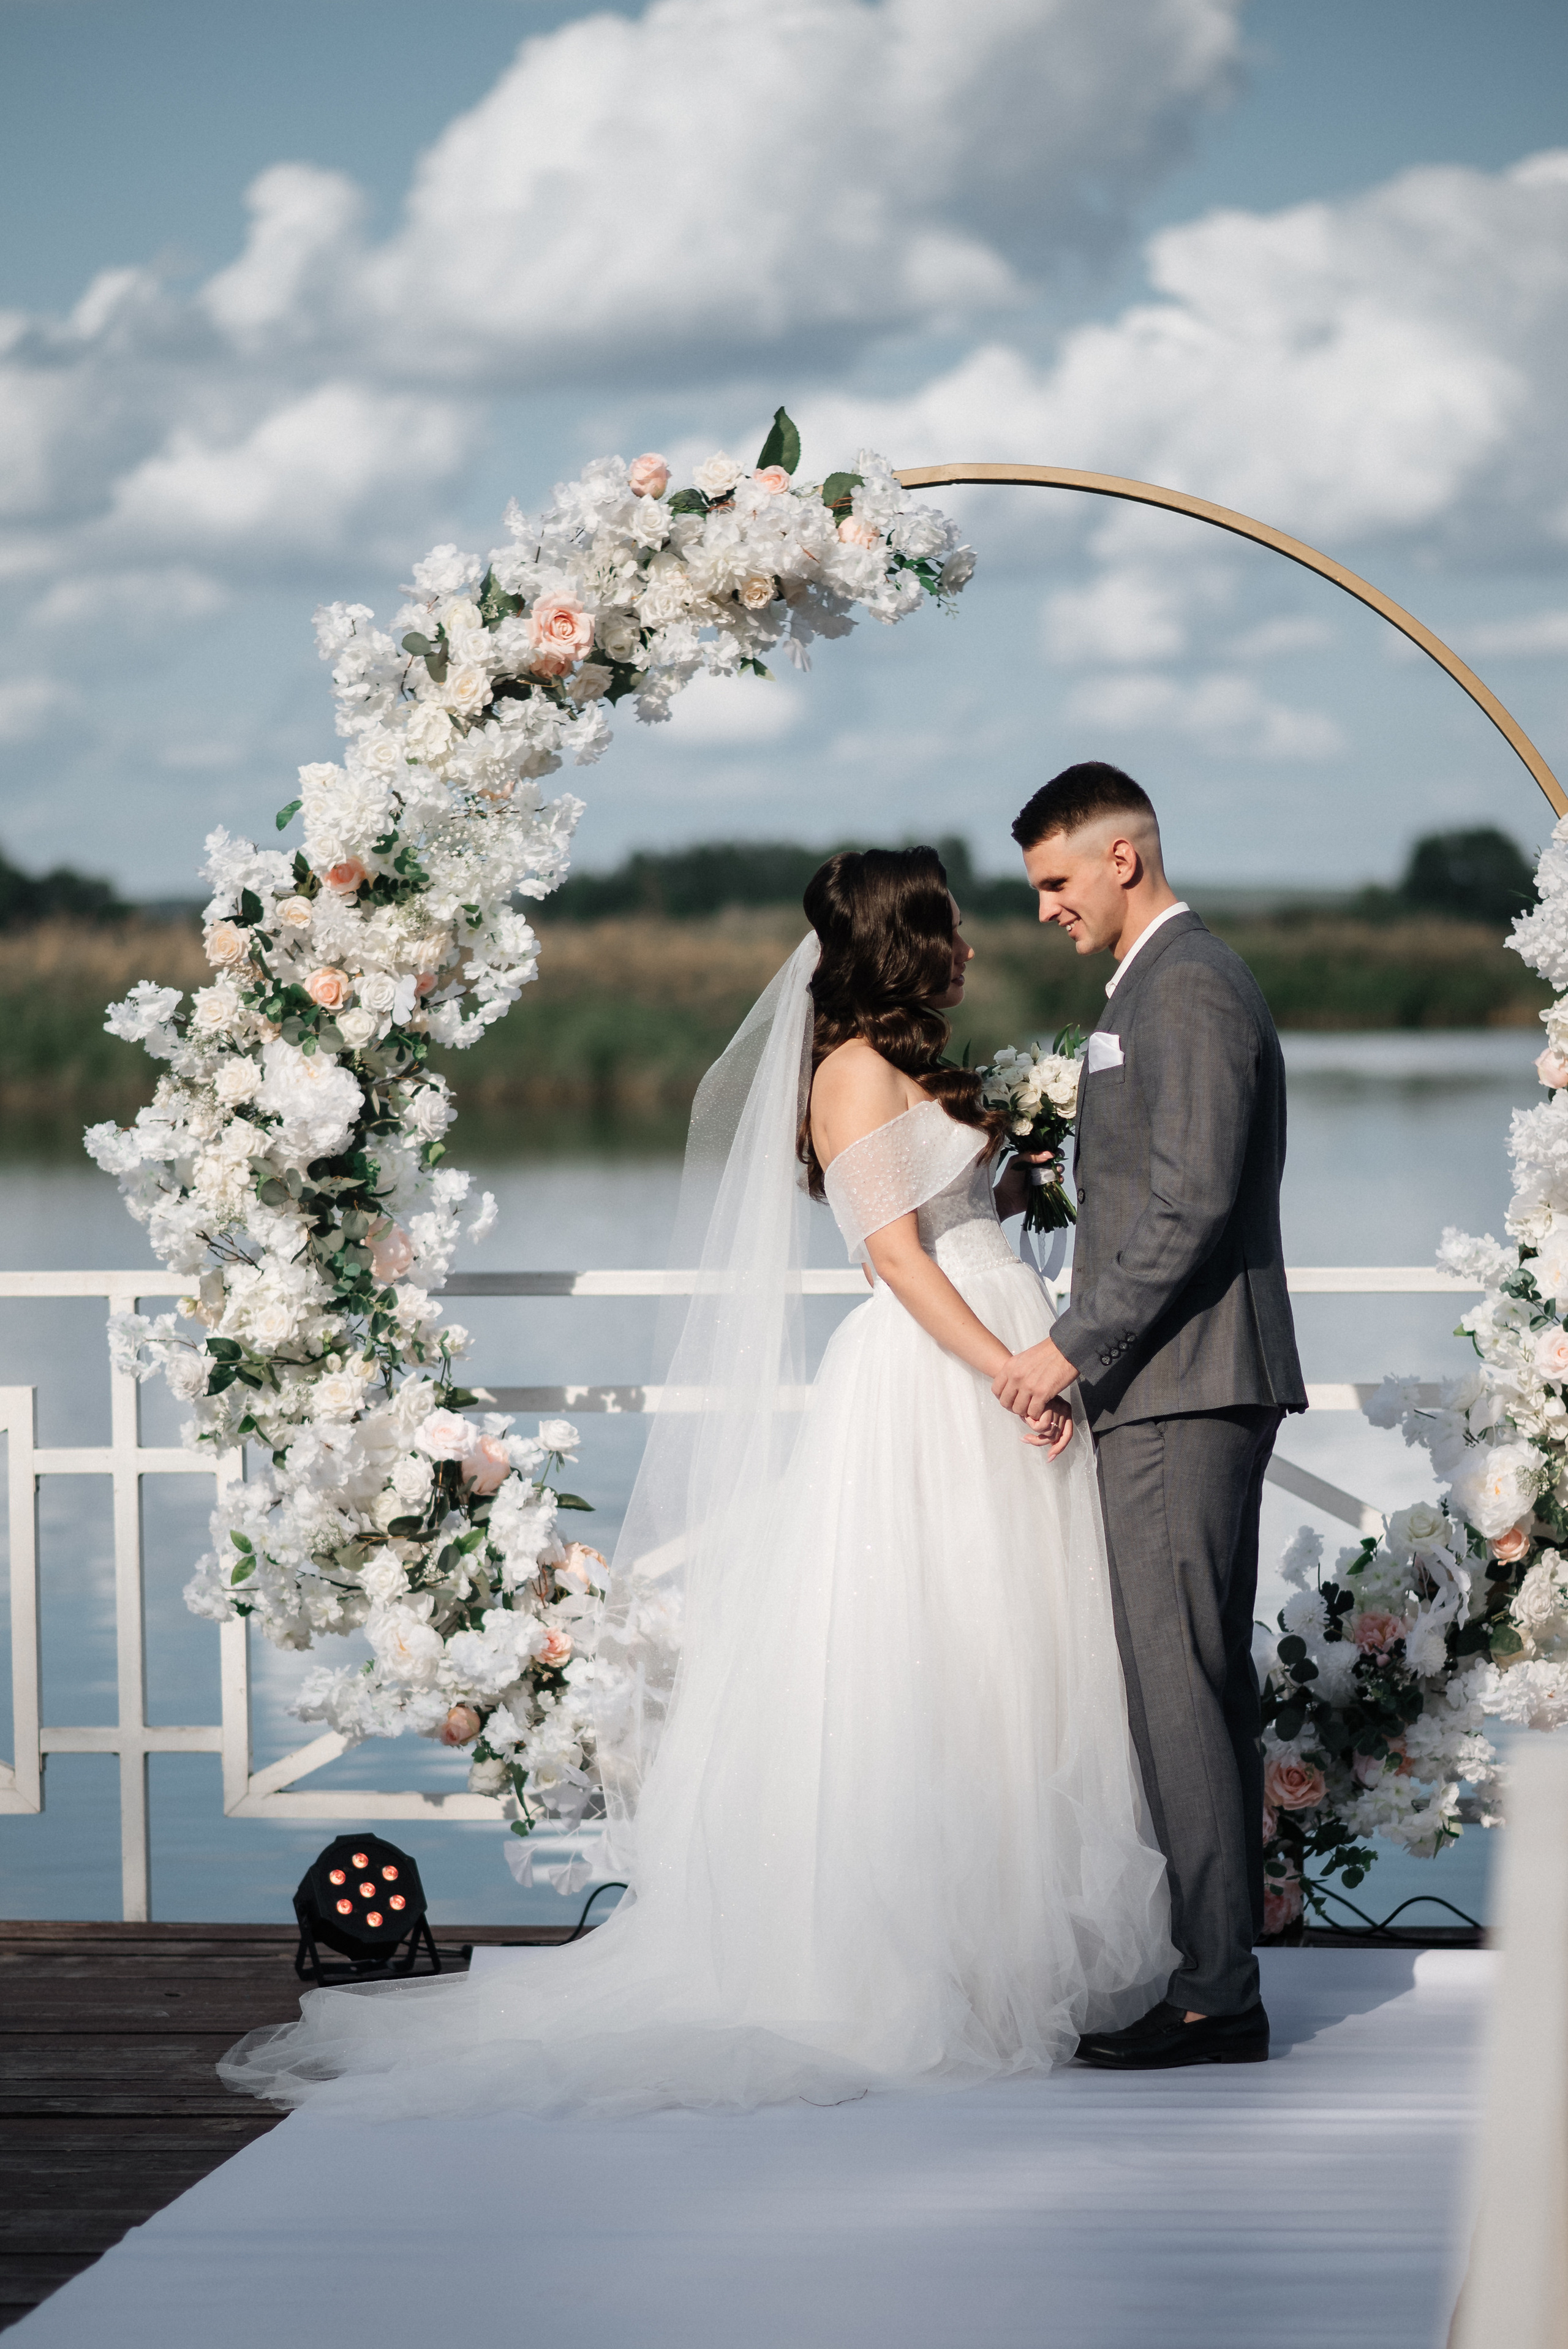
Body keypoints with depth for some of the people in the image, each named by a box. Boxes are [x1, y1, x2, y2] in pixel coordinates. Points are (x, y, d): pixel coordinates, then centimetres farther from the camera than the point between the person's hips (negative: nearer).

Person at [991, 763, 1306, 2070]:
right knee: (1206, 1680, 11)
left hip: (1181, 1387, -11)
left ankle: (1215, 1995, -9)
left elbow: (1193, 1201, -20)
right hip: (1186, 1385, 11)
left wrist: (1075, 1350, -17)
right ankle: (1222, 1968, 14)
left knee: (1176, 1682, -10)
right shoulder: (1168, 983, 21)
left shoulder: (1187, 987, -12)